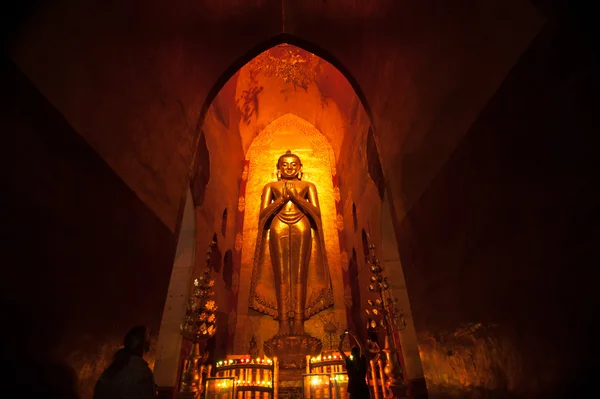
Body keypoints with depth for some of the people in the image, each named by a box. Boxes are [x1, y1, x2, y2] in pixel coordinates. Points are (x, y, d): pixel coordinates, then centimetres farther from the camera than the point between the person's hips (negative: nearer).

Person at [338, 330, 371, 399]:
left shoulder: (349, 363, -6)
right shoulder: (362, 361, 0)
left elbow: (339, 349, 2)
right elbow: (361, 347, 16)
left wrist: (342, 338, 10)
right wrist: (353, 336, 21)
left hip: (354, 390, -2)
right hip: (364, 389, 2)